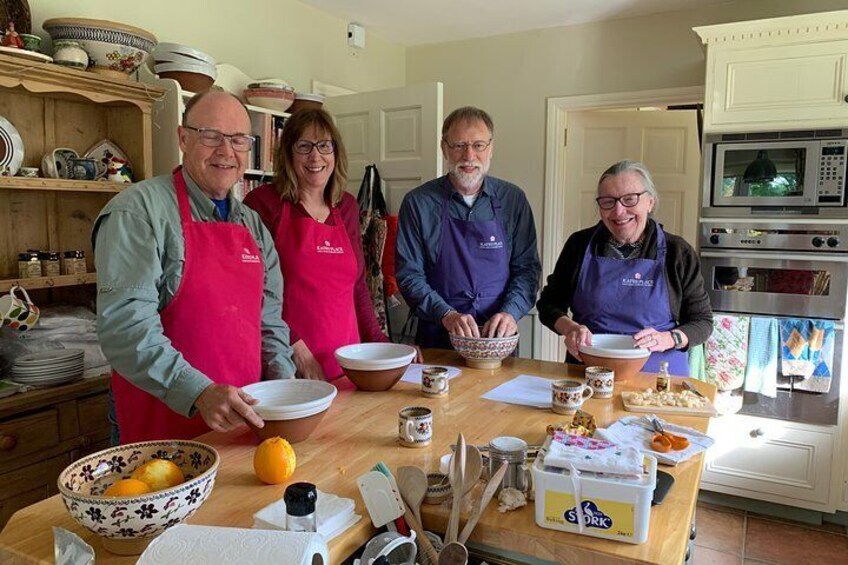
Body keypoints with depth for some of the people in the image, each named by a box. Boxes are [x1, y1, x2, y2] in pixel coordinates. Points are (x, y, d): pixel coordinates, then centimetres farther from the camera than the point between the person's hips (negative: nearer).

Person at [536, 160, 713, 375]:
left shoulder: (678, 252, 1)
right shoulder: (580, 244, 4)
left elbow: (702, 321, 7)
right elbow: (548, 303, 10)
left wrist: (668, 339, -13)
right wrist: (569, 328, -10)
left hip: (657, 373, 0)